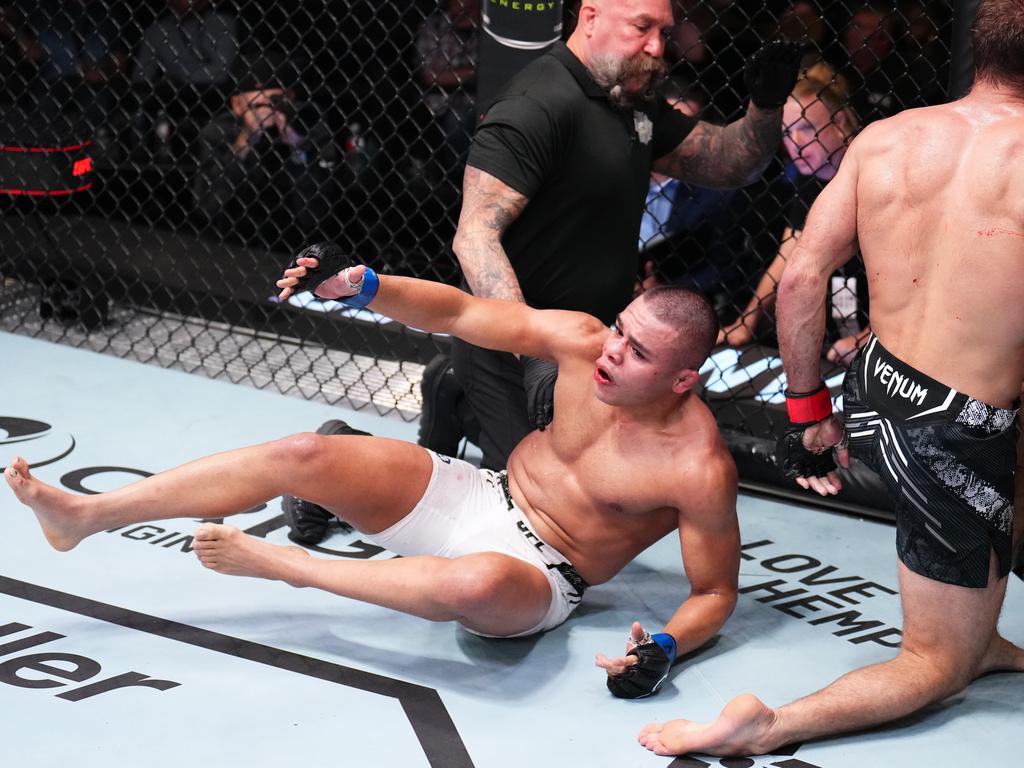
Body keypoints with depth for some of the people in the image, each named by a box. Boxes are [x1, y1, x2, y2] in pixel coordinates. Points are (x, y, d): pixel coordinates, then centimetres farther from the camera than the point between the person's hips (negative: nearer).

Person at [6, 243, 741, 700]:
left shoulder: (700, 469, -22)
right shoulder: (586, 342, -9)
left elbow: (715, 593, -12)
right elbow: (460, 313, -4)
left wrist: (664, 649, -31)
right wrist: (360, 287, -18)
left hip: (538, 578, -6)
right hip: (480, 496, 6)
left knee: (476, 582, -44)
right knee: (303, 454, -10)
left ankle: (281, 563, -19)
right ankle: (83, 515, -3)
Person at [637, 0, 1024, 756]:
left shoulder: (884, 138, -3)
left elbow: (800, 279, -1)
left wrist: (808, 411, 10)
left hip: (874, 389, 6)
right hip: (955, 436, -6)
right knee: (939, 664, 12)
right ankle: (766, 726, -9)